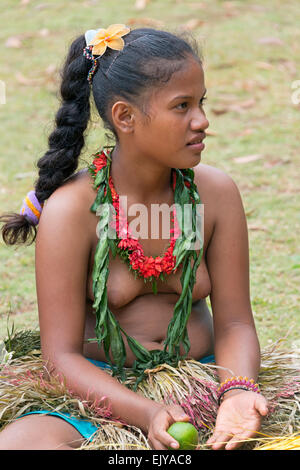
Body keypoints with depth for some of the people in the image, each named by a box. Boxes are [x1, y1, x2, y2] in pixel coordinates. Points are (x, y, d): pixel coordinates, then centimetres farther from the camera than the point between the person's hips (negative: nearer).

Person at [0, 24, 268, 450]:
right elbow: (62, 354, -13)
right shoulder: (72, 210, -13)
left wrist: (238, 391, -22)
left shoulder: (216, 193, -4)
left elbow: (233, 324, 1)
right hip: (100, 390, -2)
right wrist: (147, 413, -29)